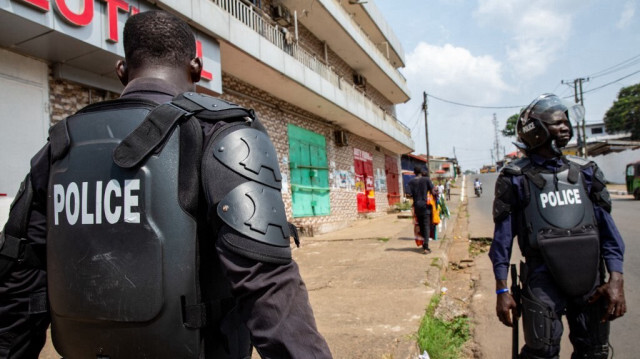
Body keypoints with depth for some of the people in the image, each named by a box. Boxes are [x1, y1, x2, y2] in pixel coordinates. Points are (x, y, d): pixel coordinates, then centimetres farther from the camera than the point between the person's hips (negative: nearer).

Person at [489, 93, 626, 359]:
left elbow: (607, 228, 8)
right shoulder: (517, 178, -4)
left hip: (591, 280, 4)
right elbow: (503, 236, -4)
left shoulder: (584, 172, 7)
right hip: (542, 283, -4)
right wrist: (502, 290, -7)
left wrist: (616, 279, -2)